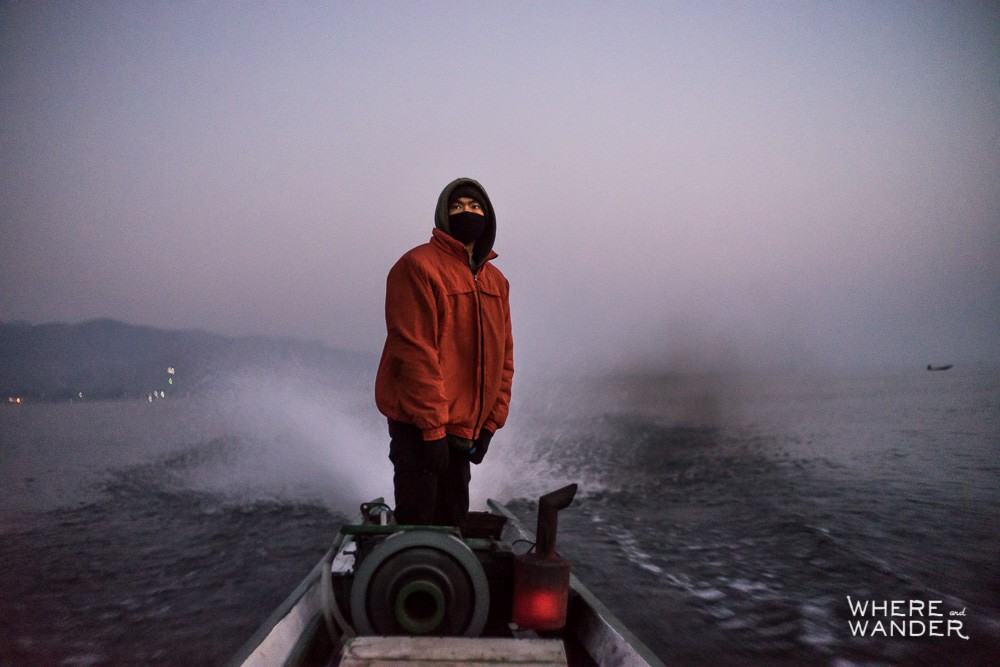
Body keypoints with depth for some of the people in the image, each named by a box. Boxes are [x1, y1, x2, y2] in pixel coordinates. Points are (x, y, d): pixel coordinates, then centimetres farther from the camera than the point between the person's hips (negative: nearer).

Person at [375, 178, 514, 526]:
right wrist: (433, 428, -20)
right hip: (420, 427, -7)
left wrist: (491, 422, 7)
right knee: (417, 523, -2)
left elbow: (503, 356, 13)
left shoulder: (496, 281, 11)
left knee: (452, 520, 15)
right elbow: (415, 351, -18)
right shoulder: (419, 266, -12)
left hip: (465, 428, 7)